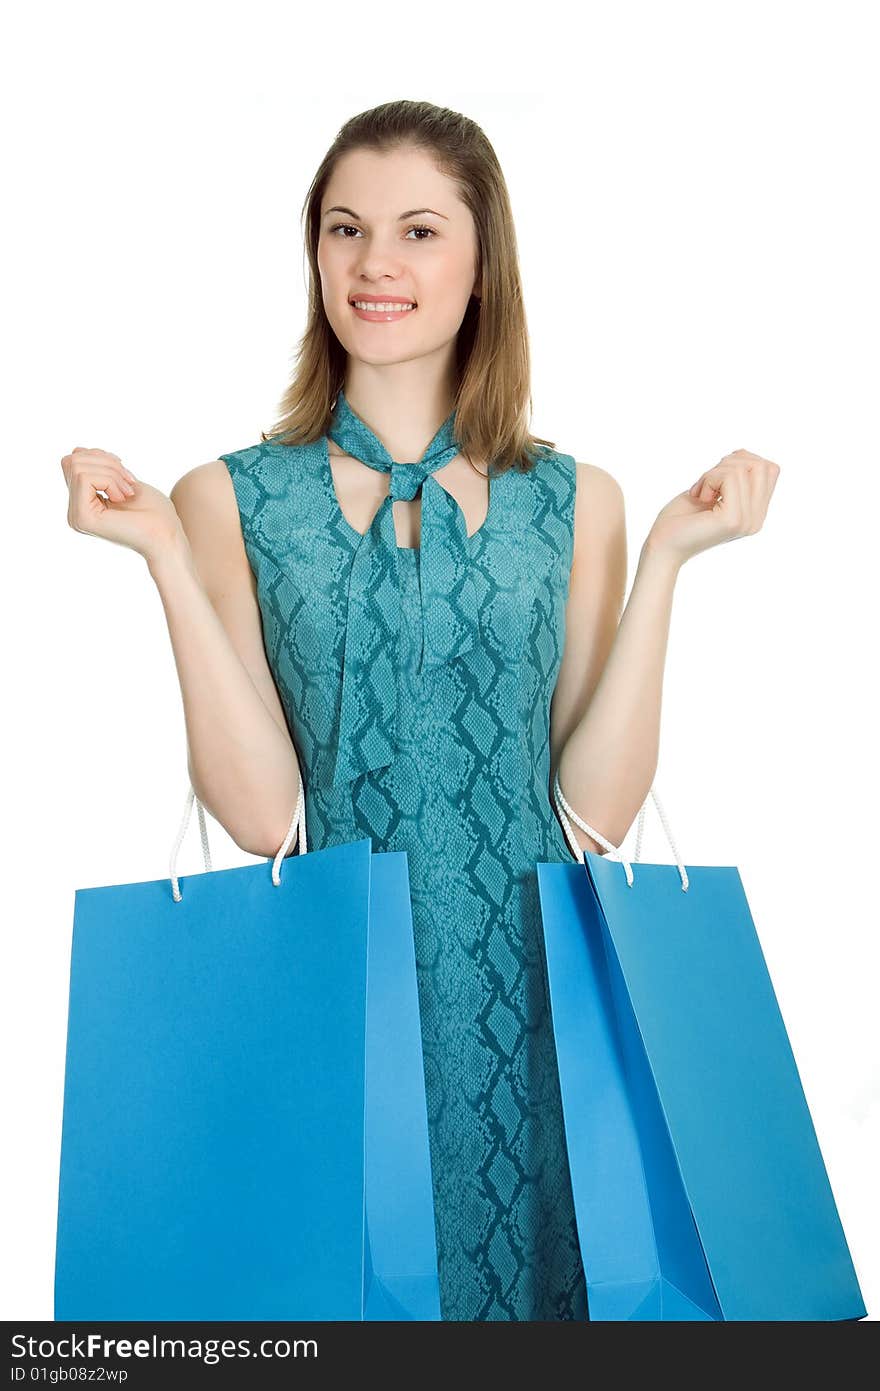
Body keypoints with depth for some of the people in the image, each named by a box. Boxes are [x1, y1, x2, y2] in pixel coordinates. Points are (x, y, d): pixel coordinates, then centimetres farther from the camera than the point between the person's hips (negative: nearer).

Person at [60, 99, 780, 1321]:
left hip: (527, 992, 2)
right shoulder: (231, 498, -3)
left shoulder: (573, 501, 1)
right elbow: (261, 812, -11)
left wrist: (666, 559, -10)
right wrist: (165, 556, -16)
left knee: (522, 1265, 15)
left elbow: (598, 809, -6)